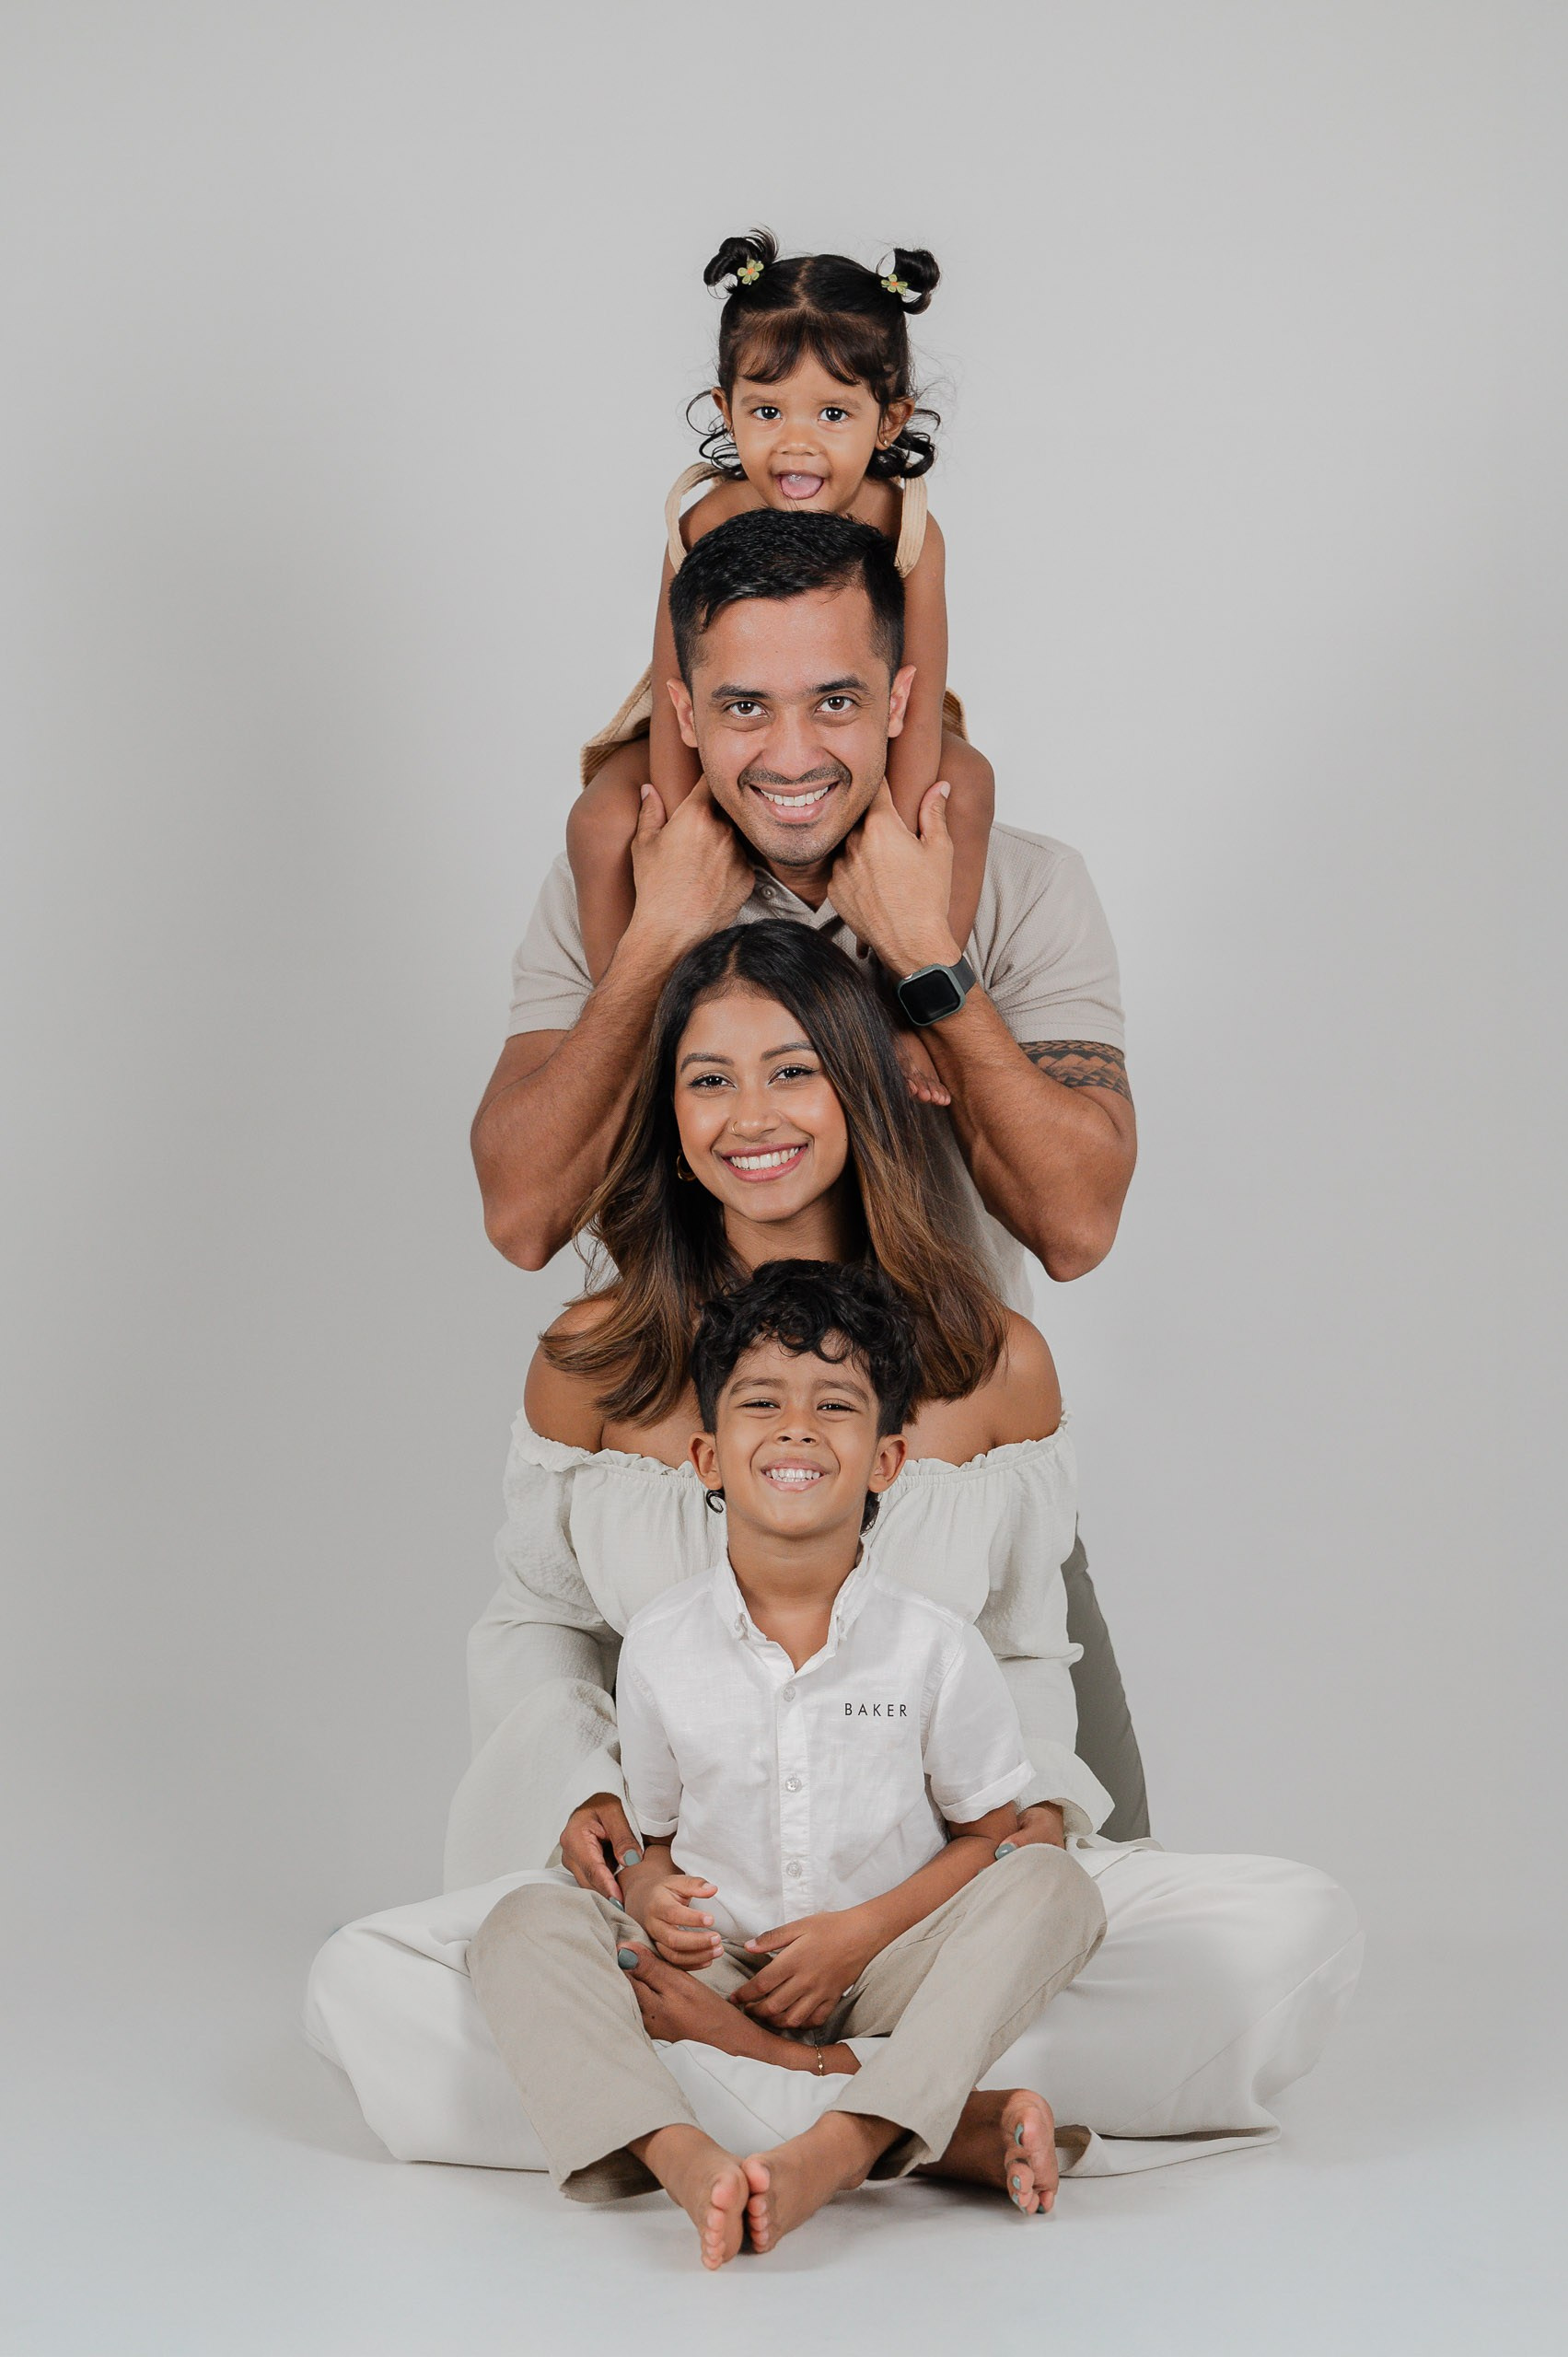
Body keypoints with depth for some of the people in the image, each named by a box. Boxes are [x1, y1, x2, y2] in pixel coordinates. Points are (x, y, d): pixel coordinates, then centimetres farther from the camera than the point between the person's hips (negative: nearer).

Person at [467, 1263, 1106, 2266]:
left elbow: (989, 1835, 1)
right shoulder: (660, 1648, 0)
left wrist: (861, 1932, -13)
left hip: (886, 1971, -1)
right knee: (528, 1923, -22)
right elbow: (658, 1835, 10)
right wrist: (652, 1895, -14)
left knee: (1054, 1886, -26)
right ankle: (684, 2157, -48)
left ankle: (843, 2142, -44)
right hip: (717, 1977, 1)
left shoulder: (935, 1648, -5)